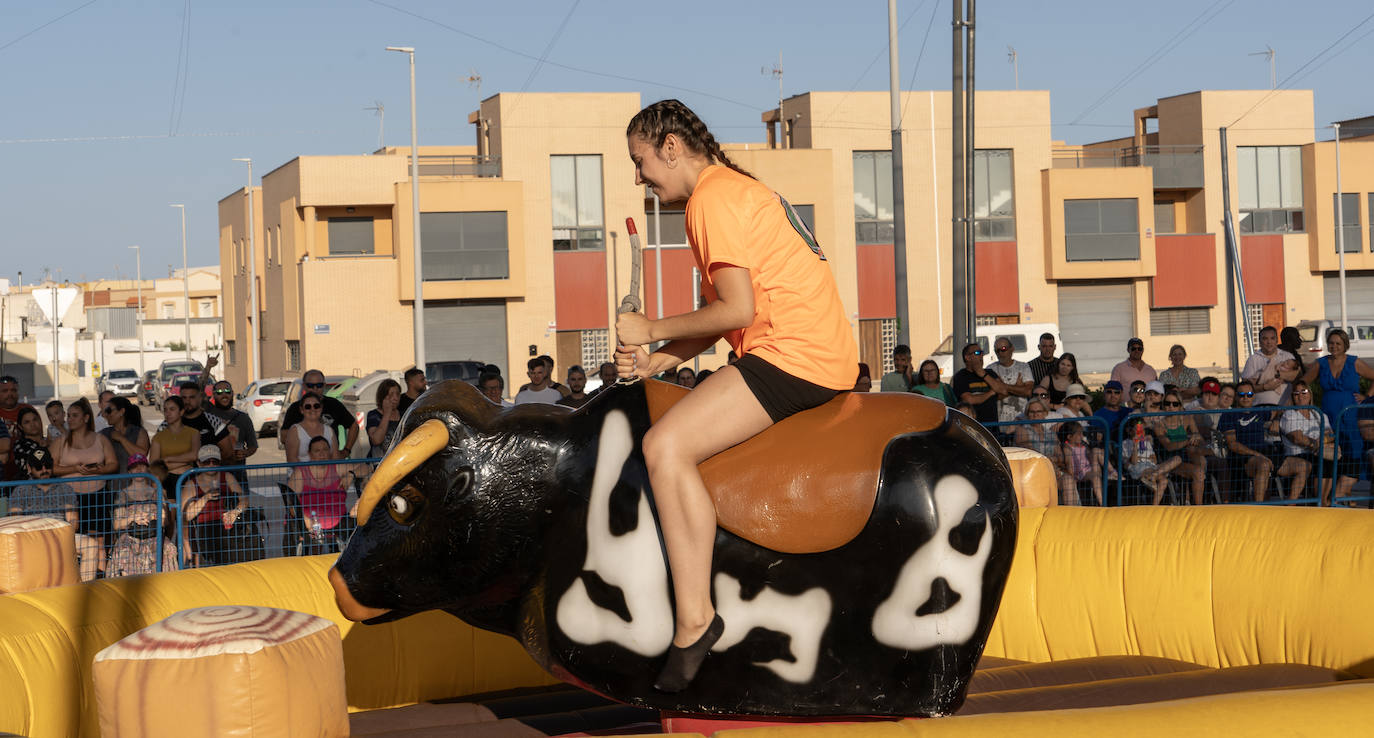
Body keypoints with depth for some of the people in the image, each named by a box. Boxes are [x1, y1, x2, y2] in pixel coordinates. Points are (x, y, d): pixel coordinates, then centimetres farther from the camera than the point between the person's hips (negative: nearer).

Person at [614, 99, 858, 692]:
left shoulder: (713, 197, -9)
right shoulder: (740, 188, 23)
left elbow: (738, 310, -17)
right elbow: (729, 313, 20)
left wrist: (652, 331, -5)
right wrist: (655, 360, 8)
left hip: (794, 352, -11)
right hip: (828, 356, 11)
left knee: (667, 445, -21)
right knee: (677, 437, 25)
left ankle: (694, 617, -22)